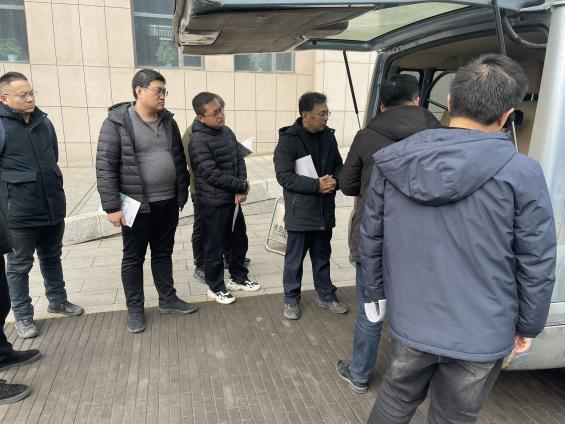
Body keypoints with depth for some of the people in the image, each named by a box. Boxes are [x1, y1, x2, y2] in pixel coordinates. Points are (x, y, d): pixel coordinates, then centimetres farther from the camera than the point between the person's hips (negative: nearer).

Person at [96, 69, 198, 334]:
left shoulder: (168, 121, 6)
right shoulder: (117, 123, -11)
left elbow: (179, 159, 13)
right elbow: (105, 167, -13)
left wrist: (182, 193, 11)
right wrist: (112, 206, -16)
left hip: (168, 203, 5)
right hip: (136, 205, -5)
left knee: (163, 254, 17)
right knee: (133, 258, 9)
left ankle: (168, 300, 31)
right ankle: (135, 309, 24)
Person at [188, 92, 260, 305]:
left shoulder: (227, 131, 6)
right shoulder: (198, 141, -20)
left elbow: (239, 160, 7)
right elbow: (213, 175, -23)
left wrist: (241, 189, -8)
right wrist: (243, 186, -13)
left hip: (233, 199, 8)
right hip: (213, 203, -8)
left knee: (240, 241, 18)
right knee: (215, 247, 6)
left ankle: (238, 278, 37)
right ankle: (216, 287, 24)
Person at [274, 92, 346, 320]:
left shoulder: (328, 136, 4)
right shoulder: (288, 139, -12)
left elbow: (338, 165, 14)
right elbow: (284, 175, -19)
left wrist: (335, 180, -9)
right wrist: (317, 185, -23)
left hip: (325, 210, 5)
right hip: (300, 212, -5)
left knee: (322, 257, 19)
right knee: (294, 260, 10)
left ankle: (326, 295, 36)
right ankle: (291, 299, 27)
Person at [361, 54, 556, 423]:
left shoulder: (392, 162, -8)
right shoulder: (521, 173, -17)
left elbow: (371, 239, 0)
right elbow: (537, 265, -9)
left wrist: (378, 294, 15)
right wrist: (528, 326, 8)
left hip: (408, 321, 3)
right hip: (479, 335, -2)